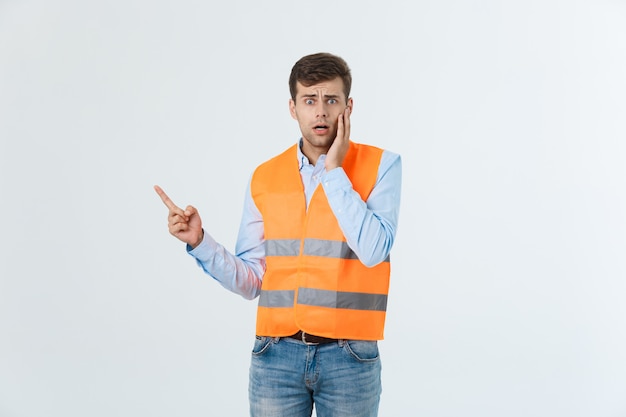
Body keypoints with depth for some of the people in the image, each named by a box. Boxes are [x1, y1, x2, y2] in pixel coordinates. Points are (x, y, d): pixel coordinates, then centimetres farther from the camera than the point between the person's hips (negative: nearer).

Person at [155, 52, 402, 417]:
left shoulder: (381, 165, -4)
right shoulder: (265, 178, 4)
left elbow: (373, 250, -18)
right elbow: (251, 281, 6)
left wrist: (334, 171, -14)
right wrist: (199, 242, -8)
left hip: (349, 357, -2)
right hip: (277, 354, 2)